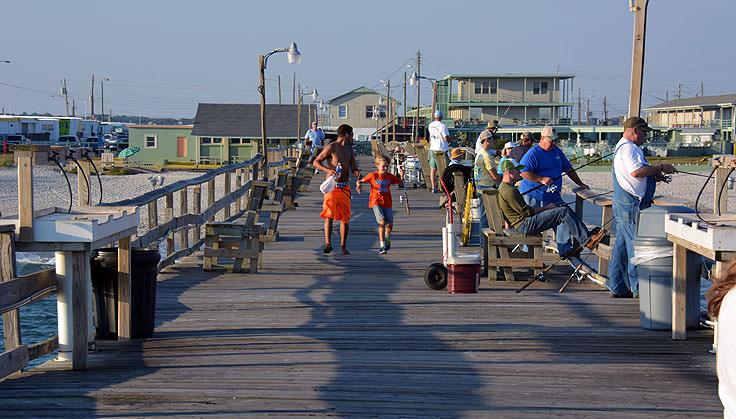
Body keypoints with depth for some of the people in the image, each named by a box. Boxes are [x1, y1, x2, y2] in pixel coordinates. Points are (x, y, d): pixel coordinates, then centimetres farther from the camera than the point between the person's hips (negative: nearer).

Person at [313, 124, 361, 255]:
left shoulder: (349, 150, 15)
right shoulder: (331, 147, -6)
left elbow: (353, 168, 17)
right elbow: (316, 162, -6)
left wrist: (357, 173, -6)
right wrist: (328, 170, -22)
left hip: (345, 187, 6)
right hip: (332, 186, -6)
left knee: (345, 217, 4)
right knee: (329, 215, -17)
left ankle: (343, 246, 11)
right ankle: (328, 244, -25)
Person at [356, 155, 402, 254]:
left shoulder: (390, 176, 5)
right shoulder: (373, 176, -4)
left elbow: (400, 182, 13)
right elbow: (361, 181, 1)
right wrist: (358, 185, -21)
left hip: (387, 203, 4)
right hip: (376, 202, -4)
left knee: (390, 225, 6)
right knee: (382, 222, -20)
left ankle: (386, 237, 40)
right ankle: (382, 245, -15)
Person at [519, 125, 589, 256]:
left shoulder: (557, 152, 15)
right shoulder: (532, 154, -9)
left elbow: (568, 169, 24)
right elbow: (522, 172, -20)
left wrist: (580, 184, 18)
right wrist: (541, 179, -25)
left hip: (553, 196, 7)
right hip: (534, 197, -7)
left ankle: (566, 250, -5)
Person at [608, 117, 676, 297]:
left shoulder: (621, 147, 22)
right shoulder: (629, 148, -13)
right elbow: (637, 171, -26)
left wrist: (655, 175, 14)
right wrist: (660, 167, -16)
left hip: (624, 204, 11)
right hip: (632, 206, -11)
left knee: (622, 245, 12)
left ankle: (618, 288, 16)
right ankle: (639, 289, -4)